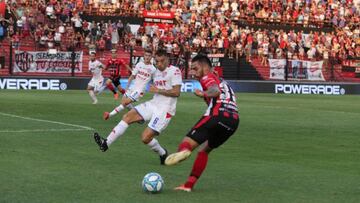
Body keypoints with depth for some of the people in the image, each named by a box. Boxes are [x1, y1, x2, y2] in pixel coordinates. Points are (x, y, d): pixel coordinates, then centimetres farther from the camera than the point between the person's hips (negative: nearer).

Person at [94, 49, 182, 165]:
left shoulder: (175, 71, -12)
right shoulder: (156, 72, 14)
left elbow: (176, 92, -18)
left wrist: (158, 90, -17)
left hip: (165, 110, -8)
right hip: (153, 104, 8)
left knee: (145, 137, -14)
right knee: (127, 117, -4)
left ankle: (163, 154, 12)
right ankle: (106, 143, -3)